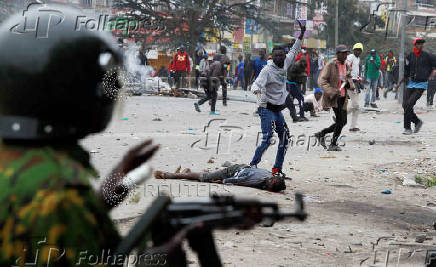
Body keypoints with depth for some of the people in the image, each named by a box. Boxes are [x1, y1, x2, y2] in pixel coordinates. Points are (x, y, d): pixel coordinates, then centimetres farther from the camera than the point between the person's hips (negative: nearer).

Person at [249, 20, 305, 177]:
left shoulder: (285, 64, 7)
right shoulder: (268, 70, -15)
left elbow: (294, 52, 21)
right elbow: (257, 84, -27)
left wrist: (301, 35, 21)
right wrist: (257, 90, -51)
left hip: (278, 109, 8)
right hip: (267, 109, -8)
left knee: (285, 138, 8)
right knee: (267, 139, -18)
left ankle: (277, 169, 13)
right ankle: (253, 165, -10)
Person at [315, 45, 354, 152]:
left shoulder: (346, 65, 11)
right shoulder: (331, 65, -10)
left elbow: (349, 79, 23)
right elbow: (321, 81, -15)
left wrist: (348, 83, -2)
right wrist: (332, 92, -26)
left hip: (343, 97, 8)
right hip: (333, 97, -8)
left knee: (343, 122, 8)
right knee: (341, 120, -13)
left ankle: (321, 134, 26)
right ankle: (333, 144, 0)